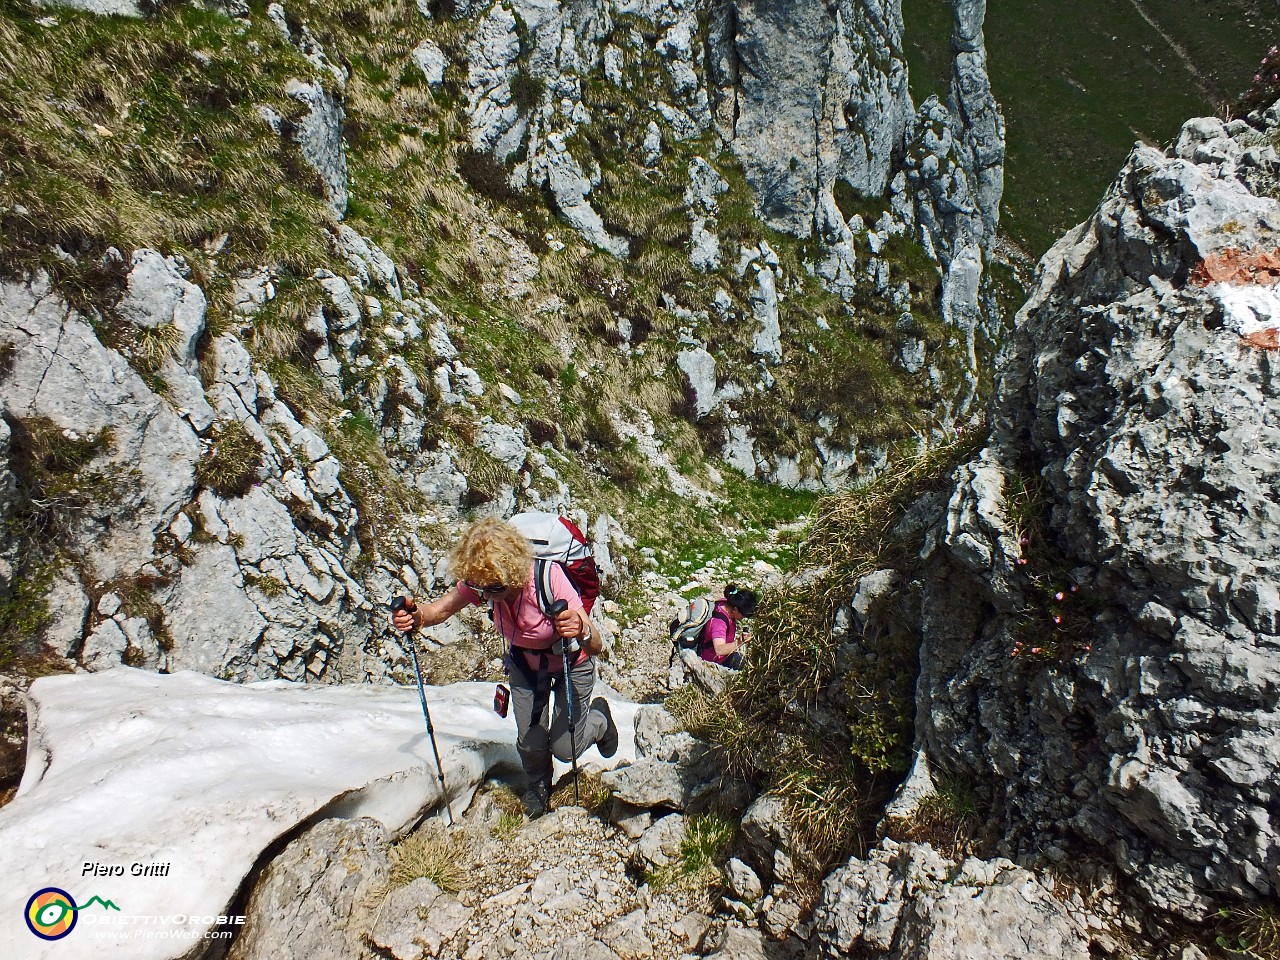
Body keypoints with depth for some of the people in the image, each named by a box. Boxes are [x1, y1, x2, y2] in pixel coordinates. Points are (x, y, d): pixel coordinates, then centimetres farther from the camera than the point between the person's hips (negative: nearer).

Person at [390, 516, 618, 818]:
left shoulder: (549, 579, -41)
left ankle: (598, 717, 33)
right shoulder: (479, 581, -28)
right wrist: (415, 616, -38)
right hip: (524, 664, 4)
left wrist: (583, 632, -64)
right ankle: (538, 787, 37)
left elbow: (596, 647, -39)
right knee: (530, 742, -1)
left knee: (565, 749, -3)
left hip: (571, 665, -3)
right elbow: (442, 609, -15)